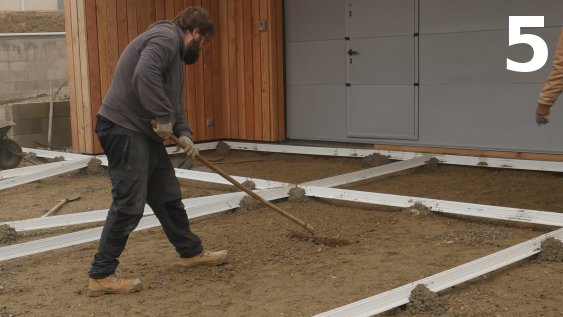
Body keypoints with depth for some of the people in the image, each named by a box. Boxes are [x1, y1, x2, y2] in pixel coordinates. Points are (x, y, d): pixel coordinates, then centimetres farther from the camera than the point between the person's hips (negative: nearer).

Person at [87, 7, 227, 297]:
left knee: (168, 196, 17)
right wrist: (164, 118, -23)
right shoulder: (166, 37, -12)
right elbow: (145, 76, -31)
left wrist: (183, 133, 8)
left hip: (143, 132, 10)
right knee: (129, 206, -8)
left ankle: (190, 252, 32)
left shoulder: (176, 50, 21)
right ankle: (101, 276, 0)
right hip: (123, 130, -10)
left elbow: (173, 99, 24)